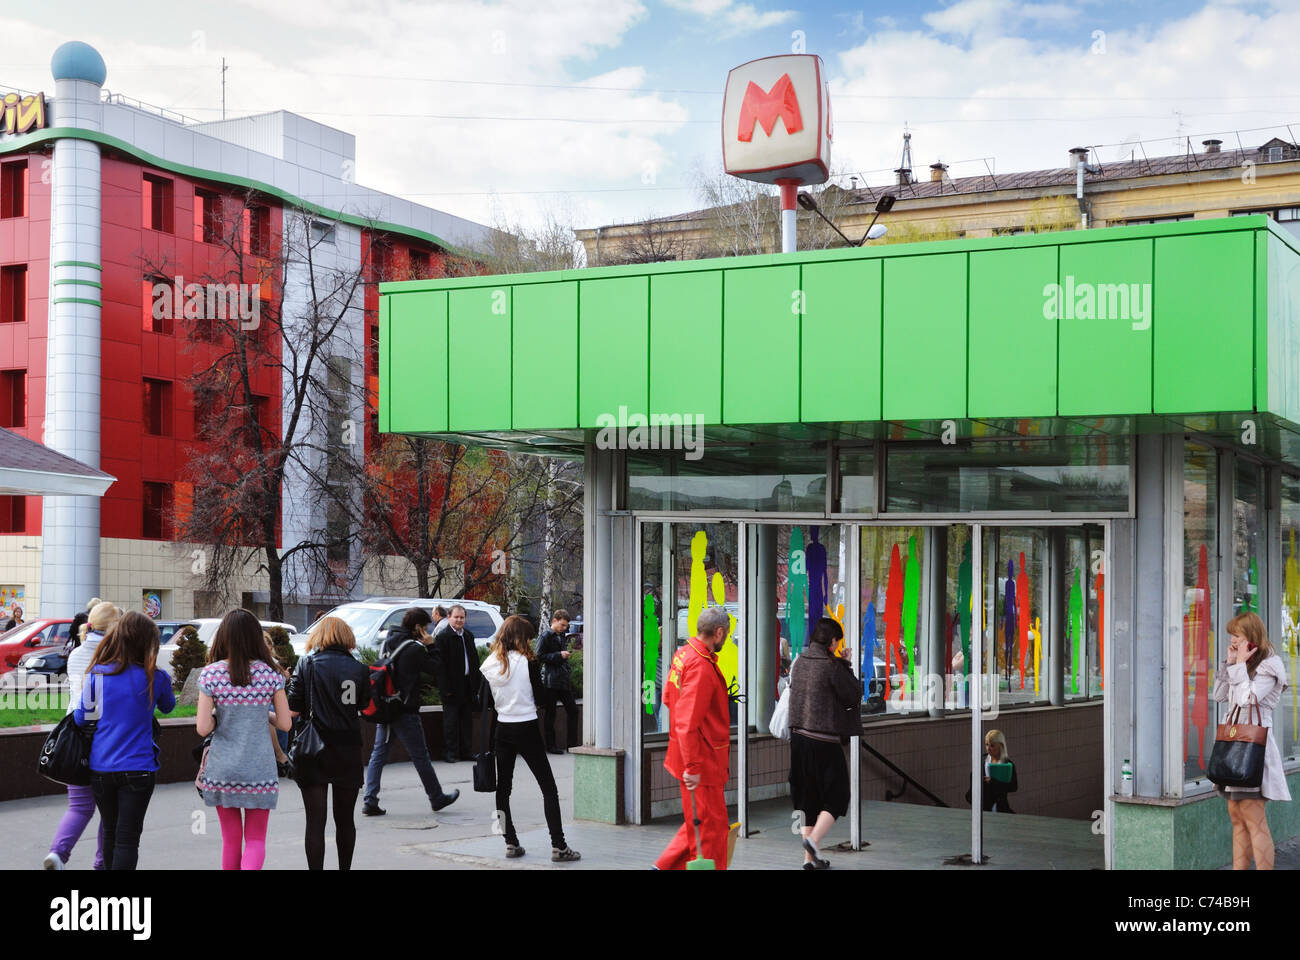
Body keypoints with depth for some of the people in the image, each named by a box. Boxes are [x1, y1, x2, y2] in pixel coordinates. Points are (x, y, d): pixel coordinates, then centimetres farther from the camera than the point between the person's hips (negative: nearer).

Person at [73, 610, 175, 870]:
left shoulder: (97, 673, -4)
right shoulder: (155, 678, -8)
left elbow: (81, 718, 4)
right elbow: (167, 706, 11)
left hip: (100, 768, 3)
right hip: (137, 768, -3)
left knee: (110, 832, 21)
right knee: (127, 838, -1)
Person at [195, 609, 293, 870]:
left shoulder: (211, 674, -7)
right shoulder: (270, 673, -4)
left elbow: (202, 728, -9)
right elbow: (285, 723, -1)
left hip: (222, 770, 1)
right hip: (259, 770, 0)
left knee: (231, 840, 15)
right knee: (255, 839, 7)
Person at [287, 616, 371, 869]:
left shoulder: (307, 664, -4)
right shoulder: (359, 669, 0)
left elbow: (294, 710, -8)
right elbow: (364, 706, 8)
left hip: (314, 752, -2)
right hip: (348, 751, 2)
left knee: (315, 821, 0)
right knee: (345, 819, 16)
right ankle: (344, 867, 27)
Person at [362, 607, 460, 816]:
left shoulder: (387, 643, 9)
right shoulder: (414, 648, -15)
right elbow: (436, 668, -9)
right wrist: (430, 646, 1)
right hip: (405, 711, -7)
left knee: (378, 755, 8)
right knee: (421, 757, 6)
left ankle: (370, 801, 0)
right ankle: (437, 798, 19)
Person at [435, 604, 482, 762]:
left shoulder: (469, 636, 13)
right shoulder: (443, 636, -10)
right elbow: (440, 664, -14)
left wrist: (477, 682, 9)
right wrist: (446, 688, -18)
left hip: (468, 685, 7)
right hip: (452, 686, -7)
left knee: (467, 719, 11)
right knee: (451, 720, 0)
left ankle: (467, 751, 18)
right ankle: (451, 752, 6)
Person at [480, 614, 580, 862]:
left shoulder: (488, 665, 2)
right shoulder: (526, 661, -11)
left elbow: (485, 704, 7)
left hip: (502, 729, 4)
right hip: (527, 729, -4)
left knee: (503, 788, 14)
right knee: (549, 788, 1)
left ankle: (511, 843, 12)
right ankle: (558, 846, -3)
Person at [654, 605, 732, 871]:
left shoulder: (682, 654, 8)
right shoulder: (702, 667, -23)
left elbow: (668, 697, 22)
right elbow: (687, 723, -26)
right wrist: (693, 766, -25)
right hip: (703, 760, -10)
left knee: (698, 822, 19)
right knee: (712, 824, 0)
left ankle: (665, 866, 22)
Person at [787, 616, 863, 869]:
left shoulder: (798, 661, 6)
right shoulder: (832, 666, -13)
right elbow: (853, 696, -7)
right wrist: (847, 668, 7)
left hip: (798, 737, 7)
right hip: (824, 740, -6)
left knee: (807, 798, 12)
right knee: (835, 797, 6)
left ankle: (809, 857, 13)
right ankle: (814, 840, -12)